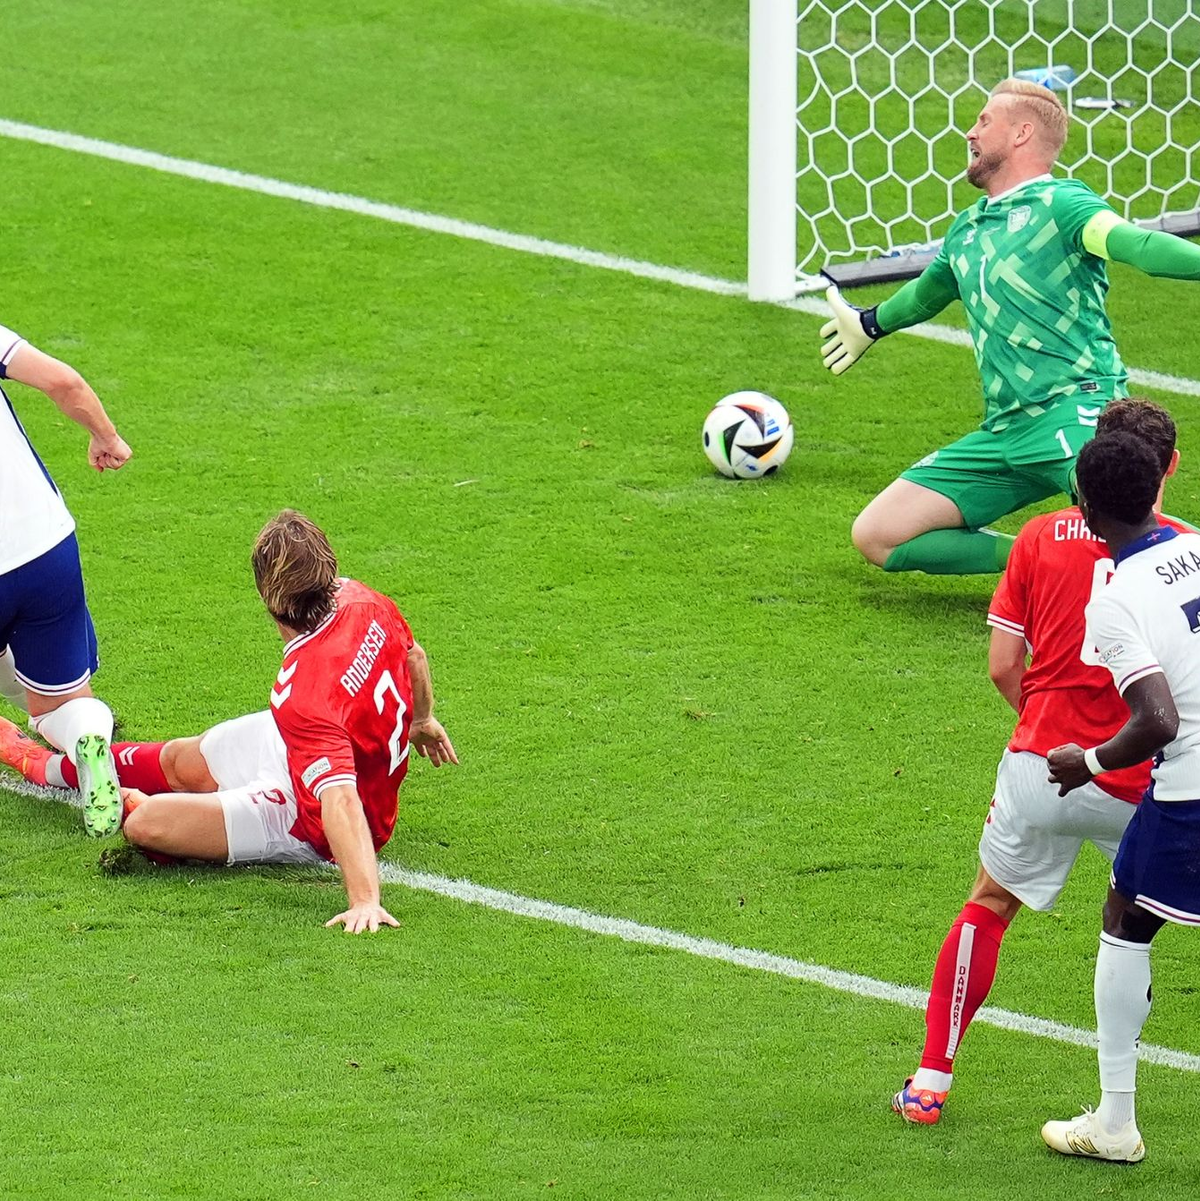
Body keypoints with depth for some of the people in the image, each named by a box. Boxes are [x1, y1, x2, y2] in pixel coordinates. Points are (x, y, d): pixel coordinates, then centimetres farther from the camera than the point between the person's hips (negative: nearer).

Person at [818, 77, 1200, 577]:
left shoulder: (1058, 203, -4)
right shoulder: (967, 229, 21)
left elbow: (1137, 243, -22)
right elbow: (930, 290, 43)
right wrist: (870, 324, 61)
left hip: (1076, 409, -9)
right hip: (1003, 432, 9)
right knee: (876, 536, -2)